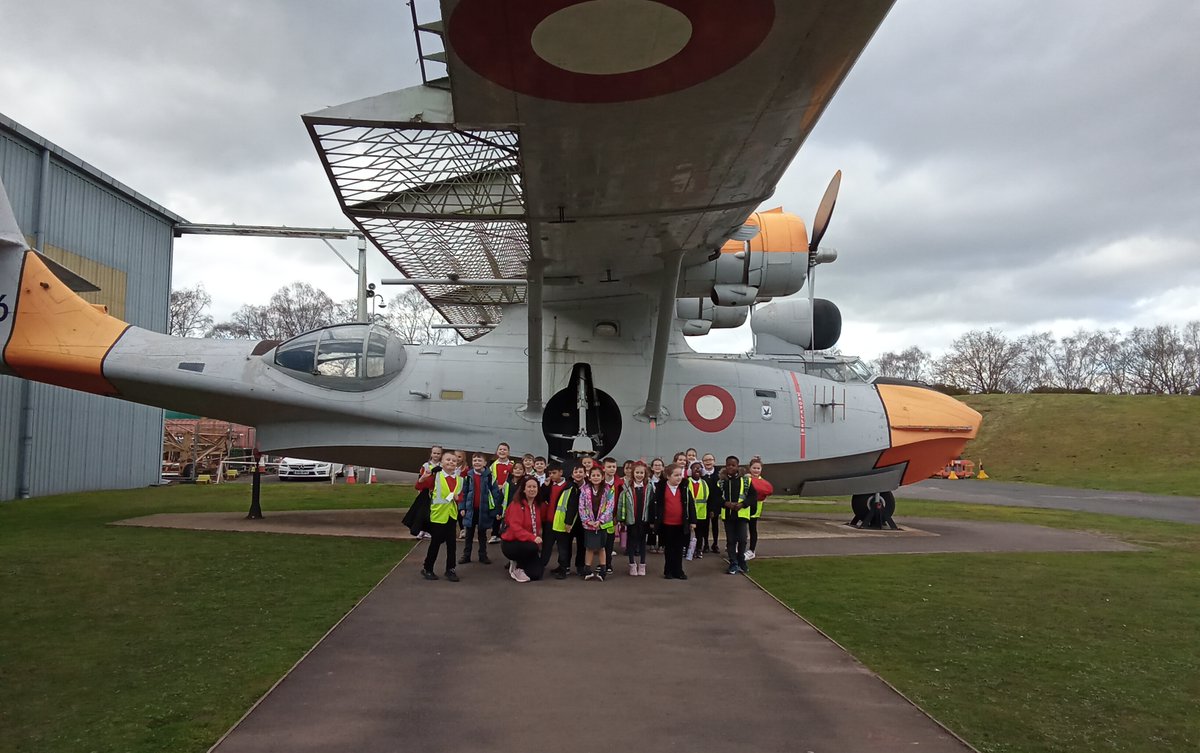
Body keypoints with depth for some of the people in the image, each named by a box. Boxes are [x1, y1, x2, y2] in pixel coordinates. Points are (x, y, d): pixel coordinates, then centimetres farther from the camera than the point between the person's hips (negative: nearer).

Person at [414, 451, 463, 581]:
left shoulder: (459, 480, 4)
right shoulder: (435, 477, -7)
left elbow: (461, 496, 14)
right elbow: (419, 487, -9)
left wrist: (458, 498, -8)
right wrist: (423, 478, -26)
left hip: (452, 515, 4)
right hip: (437, 515, -4)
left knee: (452, 543, 6)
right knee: (435, 543, 5)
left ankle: (450, 569, 18)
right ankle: (427, 569, 20)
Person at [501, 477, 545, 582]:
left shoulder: (536, 505, 5)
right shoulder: (516, 504, -18)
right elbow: (515, 527, -27)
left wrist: (538, 538, -4)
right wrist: (532, 538, -37)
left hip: (529, 544, 7)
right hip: (510, 543, -6)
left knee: (536, 575, -8)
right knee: (533, 547, -36)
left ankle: (519, 565, 21)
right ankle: (516, 566, -7)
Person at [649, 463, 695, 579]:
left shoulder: (684, 488, 1)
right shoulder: (660, 488, -5)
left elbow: (690, 505, 3)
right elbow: (654, 505, -2)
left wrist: (692, 521, 1)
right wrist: (653, 521, -1)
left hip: (681, 524, 1)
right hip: (666, 524, -1)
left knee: (679, 548, 8)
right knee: (668, 548, 10)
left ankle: (678, 571, 18)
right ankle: (668, 571, 19)